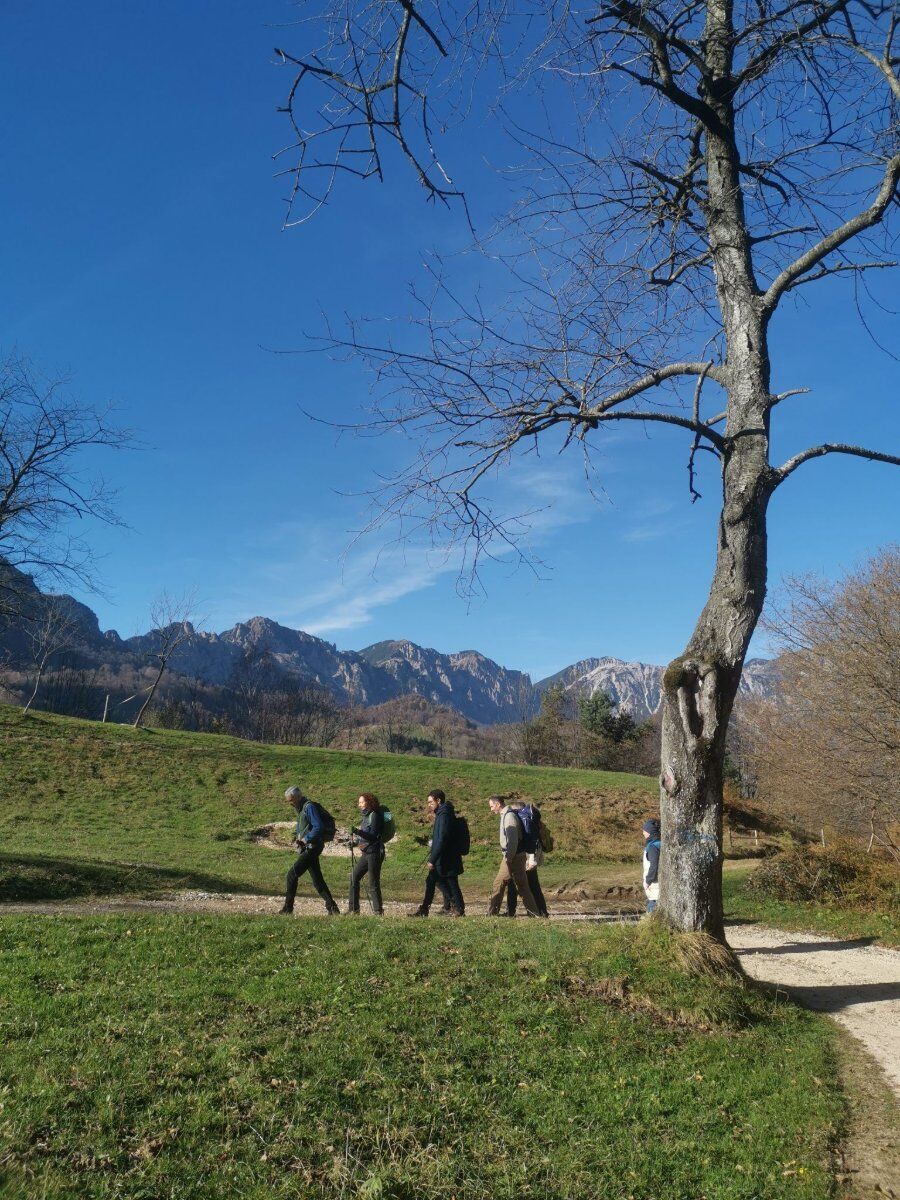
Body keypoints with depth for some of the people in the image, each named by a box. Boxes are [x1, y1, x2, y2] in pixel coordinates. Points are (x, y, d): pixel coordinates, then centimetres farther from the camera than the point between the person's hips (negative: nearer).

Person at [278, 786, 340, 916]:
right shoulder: (300, 809, 16)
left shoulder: (309, 807, -15)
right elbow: (299, 827, 27)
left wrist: (305, 839, -18)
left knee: (292, 875, -8)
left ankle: (287, 908, 1)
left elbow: (319, 827, -23)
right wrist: (297, 839, 9)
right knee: (317, 879, 9)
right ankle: (332, 908, 11)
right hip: (307, 847, 10)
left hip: (312, 847, -10)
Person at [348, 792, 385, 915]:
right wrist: (355, 841, 12)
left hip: (374, 853, -9)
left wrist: (358, 832, -28)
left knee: (373, 884, -7)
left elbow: (373, 835, -18)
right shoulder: (366, 816, 15)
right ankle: (353, 909, 17)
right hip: (366, 853, 9)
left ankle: (378, 912, 0)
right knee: (353, 877, 9)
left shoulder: (374, 815, -12)